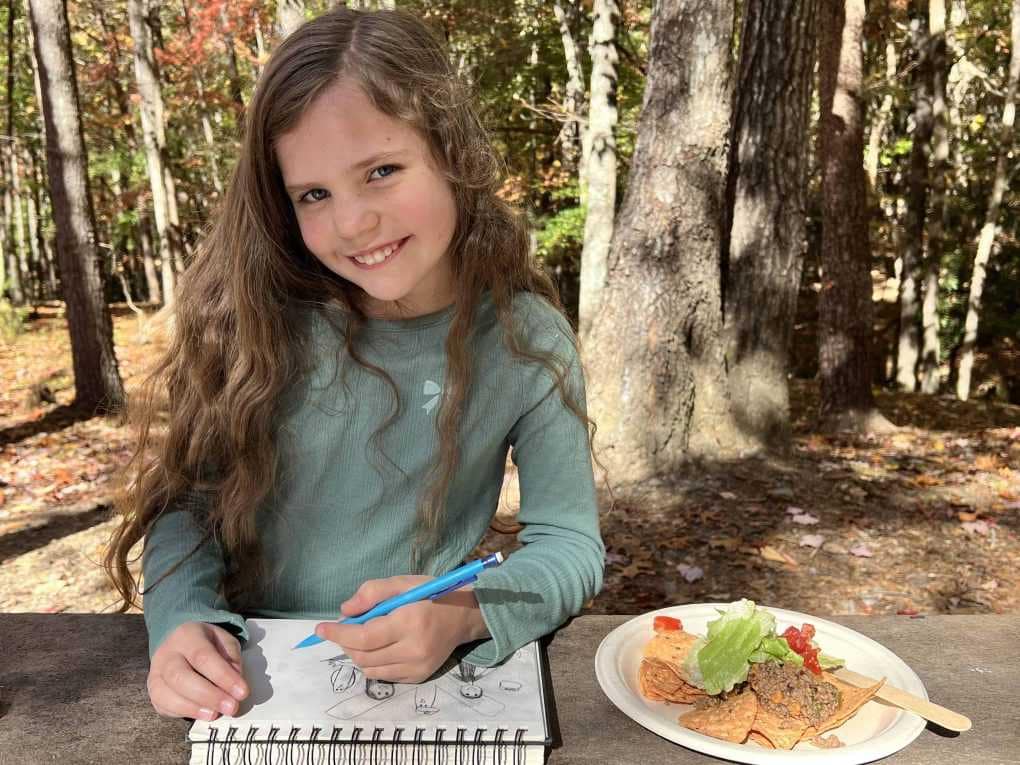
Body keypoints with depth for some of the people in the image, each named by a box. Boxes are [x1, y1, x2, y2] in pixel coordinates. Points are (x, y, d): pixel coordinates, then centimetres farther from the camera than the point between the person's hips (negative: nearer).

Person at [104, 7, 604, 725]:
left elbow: (570, 544, -7)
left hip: (415, 686, -1)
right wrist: (185, 623, -20)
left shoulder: (527, 343, -10)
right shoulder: (262, 316, -8)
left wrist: (464, 613, -25)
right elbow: (188, 497, -2)